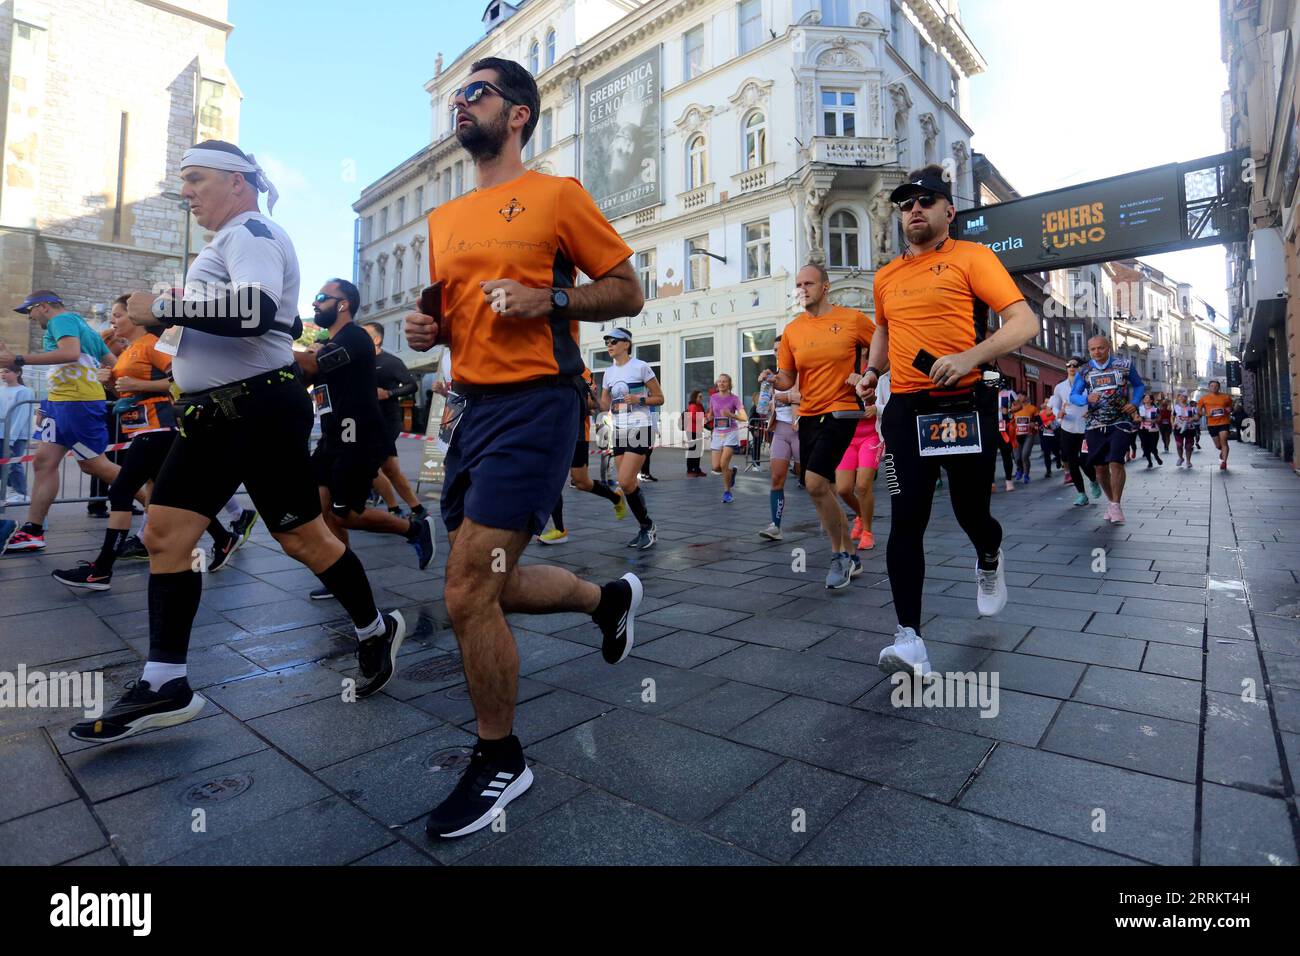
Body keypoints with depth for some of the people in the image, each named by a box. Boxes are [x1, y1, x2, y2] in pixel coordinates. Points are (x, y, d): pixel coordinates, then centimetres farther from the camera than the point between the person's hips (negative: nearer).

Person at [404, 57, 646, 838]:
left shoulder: (557, 194, 0)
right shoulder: (446, 217, 19)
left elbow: (628, 292, -1)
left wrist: (549, 297, -15)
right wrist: (428, 330, 7)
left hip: (534, 402, -8)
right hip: (473, 405, 8)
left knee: (468, 595, -10)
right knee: (488, 586, 12)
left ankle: (500, 760, 14)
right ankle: (610, 597, 36)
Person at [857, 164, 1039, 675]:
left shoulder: (971, 256, 0)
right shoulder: (886, 277, 15)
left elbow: (1024, 321, -8)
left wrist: (969, 357, -24)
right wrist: (872, 370, 16)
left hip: (964, 406, -3)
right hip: (905, 408, 3)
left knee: (971, 513, 7)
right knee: (906, 521, -5)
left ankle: (989, 560, 45)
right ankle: (909, 636, -1)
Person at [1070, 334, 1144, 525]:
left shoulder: (1124, 365, 2)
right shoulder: (1085, 371, 4)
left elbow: (1139, 386, 12)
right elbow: (1073, 395, 4)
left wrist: (1135, 403, -6)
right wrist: (1087, 398, -17)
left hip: (1120, 422, -2)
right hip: (1095, 425, 2)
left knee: (1116, 463, -15)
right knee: (1100, 467, 6)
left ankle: (1116, 505, -5)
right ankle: (1111, 500, 25)